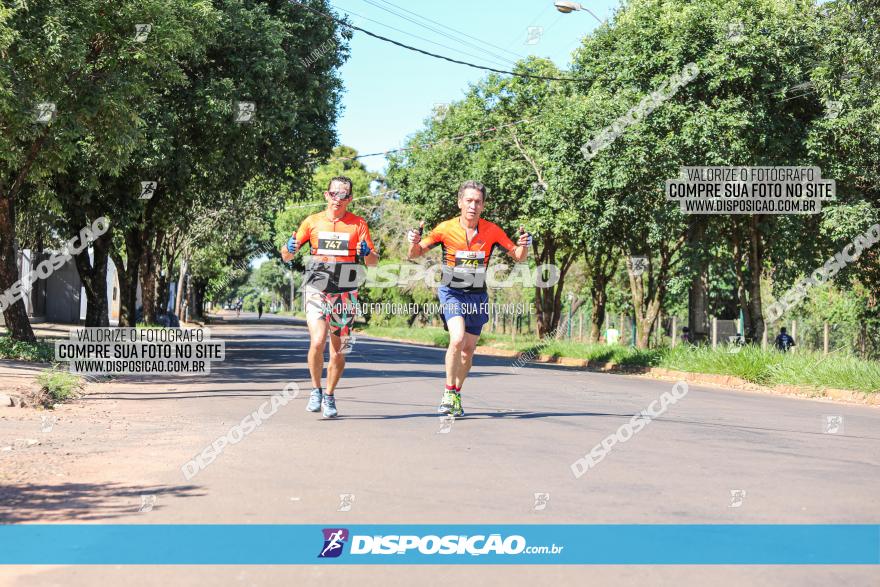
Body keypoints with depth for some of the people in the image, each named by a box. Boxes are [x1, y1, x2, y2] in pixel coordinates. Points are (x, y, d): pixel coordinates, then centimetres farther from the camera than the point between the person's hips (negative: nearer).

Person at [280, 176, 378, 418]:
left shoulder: (358, 224, 5)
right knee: (317, 342, -19)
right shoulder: (312, 222, 5)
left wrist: (367, 253, -16)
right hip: (317, 291, -1)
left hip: (345, 294, 1)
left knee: (339, 350, 5)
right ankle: (316, 390, 1)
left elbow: (374, 262, 7)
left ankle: (330, 397, 24)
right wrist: (289, 248, -14)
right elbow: (286, 256, 9)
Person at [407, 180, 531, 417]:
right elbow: (416, 253, -2)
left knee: (468, 350, 6)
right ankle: (449, 393, -9)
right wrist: (414, 242, -25)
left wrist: (524, 245, -21)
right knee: (457, 339, -24)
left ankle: (456, 395, 27)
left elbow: (518, 257, 1)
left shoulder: (491, 231, -7)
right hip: (451, 293, -2)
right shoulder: (446, 228, -10)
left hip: (477, 296, 2)